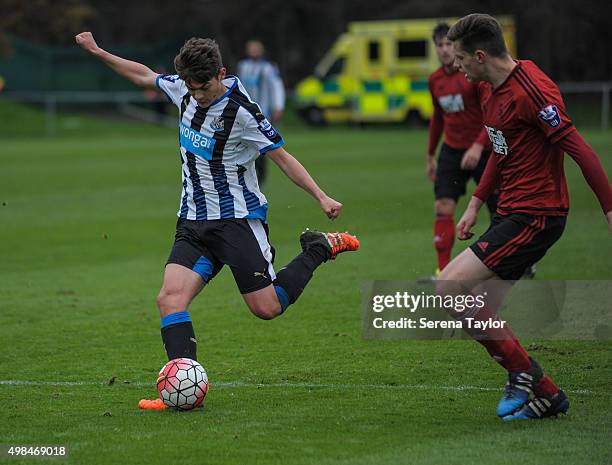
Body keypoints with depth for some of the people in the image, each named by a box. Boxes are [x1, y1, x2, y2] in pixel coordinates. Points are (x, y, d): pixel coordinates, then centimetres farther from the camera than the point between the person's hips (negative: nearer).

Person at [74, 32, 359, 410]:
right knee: (171, 297, -15)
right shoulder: (183, 89, 1)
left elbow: (282, 156, -12)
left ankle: (319, 250, 16)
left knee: (266, 307, -8)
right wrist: (97, 51, 22)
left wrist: (321, 197, -20)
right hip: (194, 222, 6)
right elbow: (145, 75, 20)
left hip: (238, 219, -6)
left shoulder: (242, 111, -17)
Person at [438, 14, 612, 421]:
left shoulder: (531, 90, -19)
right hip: (512, 213, 10)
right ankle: (546, 394, 14)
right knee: (476, 310, 6)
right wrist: (476, 204, 22)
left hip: (535, 216, -10)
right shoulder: (489, 89, 12)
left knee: (450, 285, -16)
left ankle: (522, 370, -4)